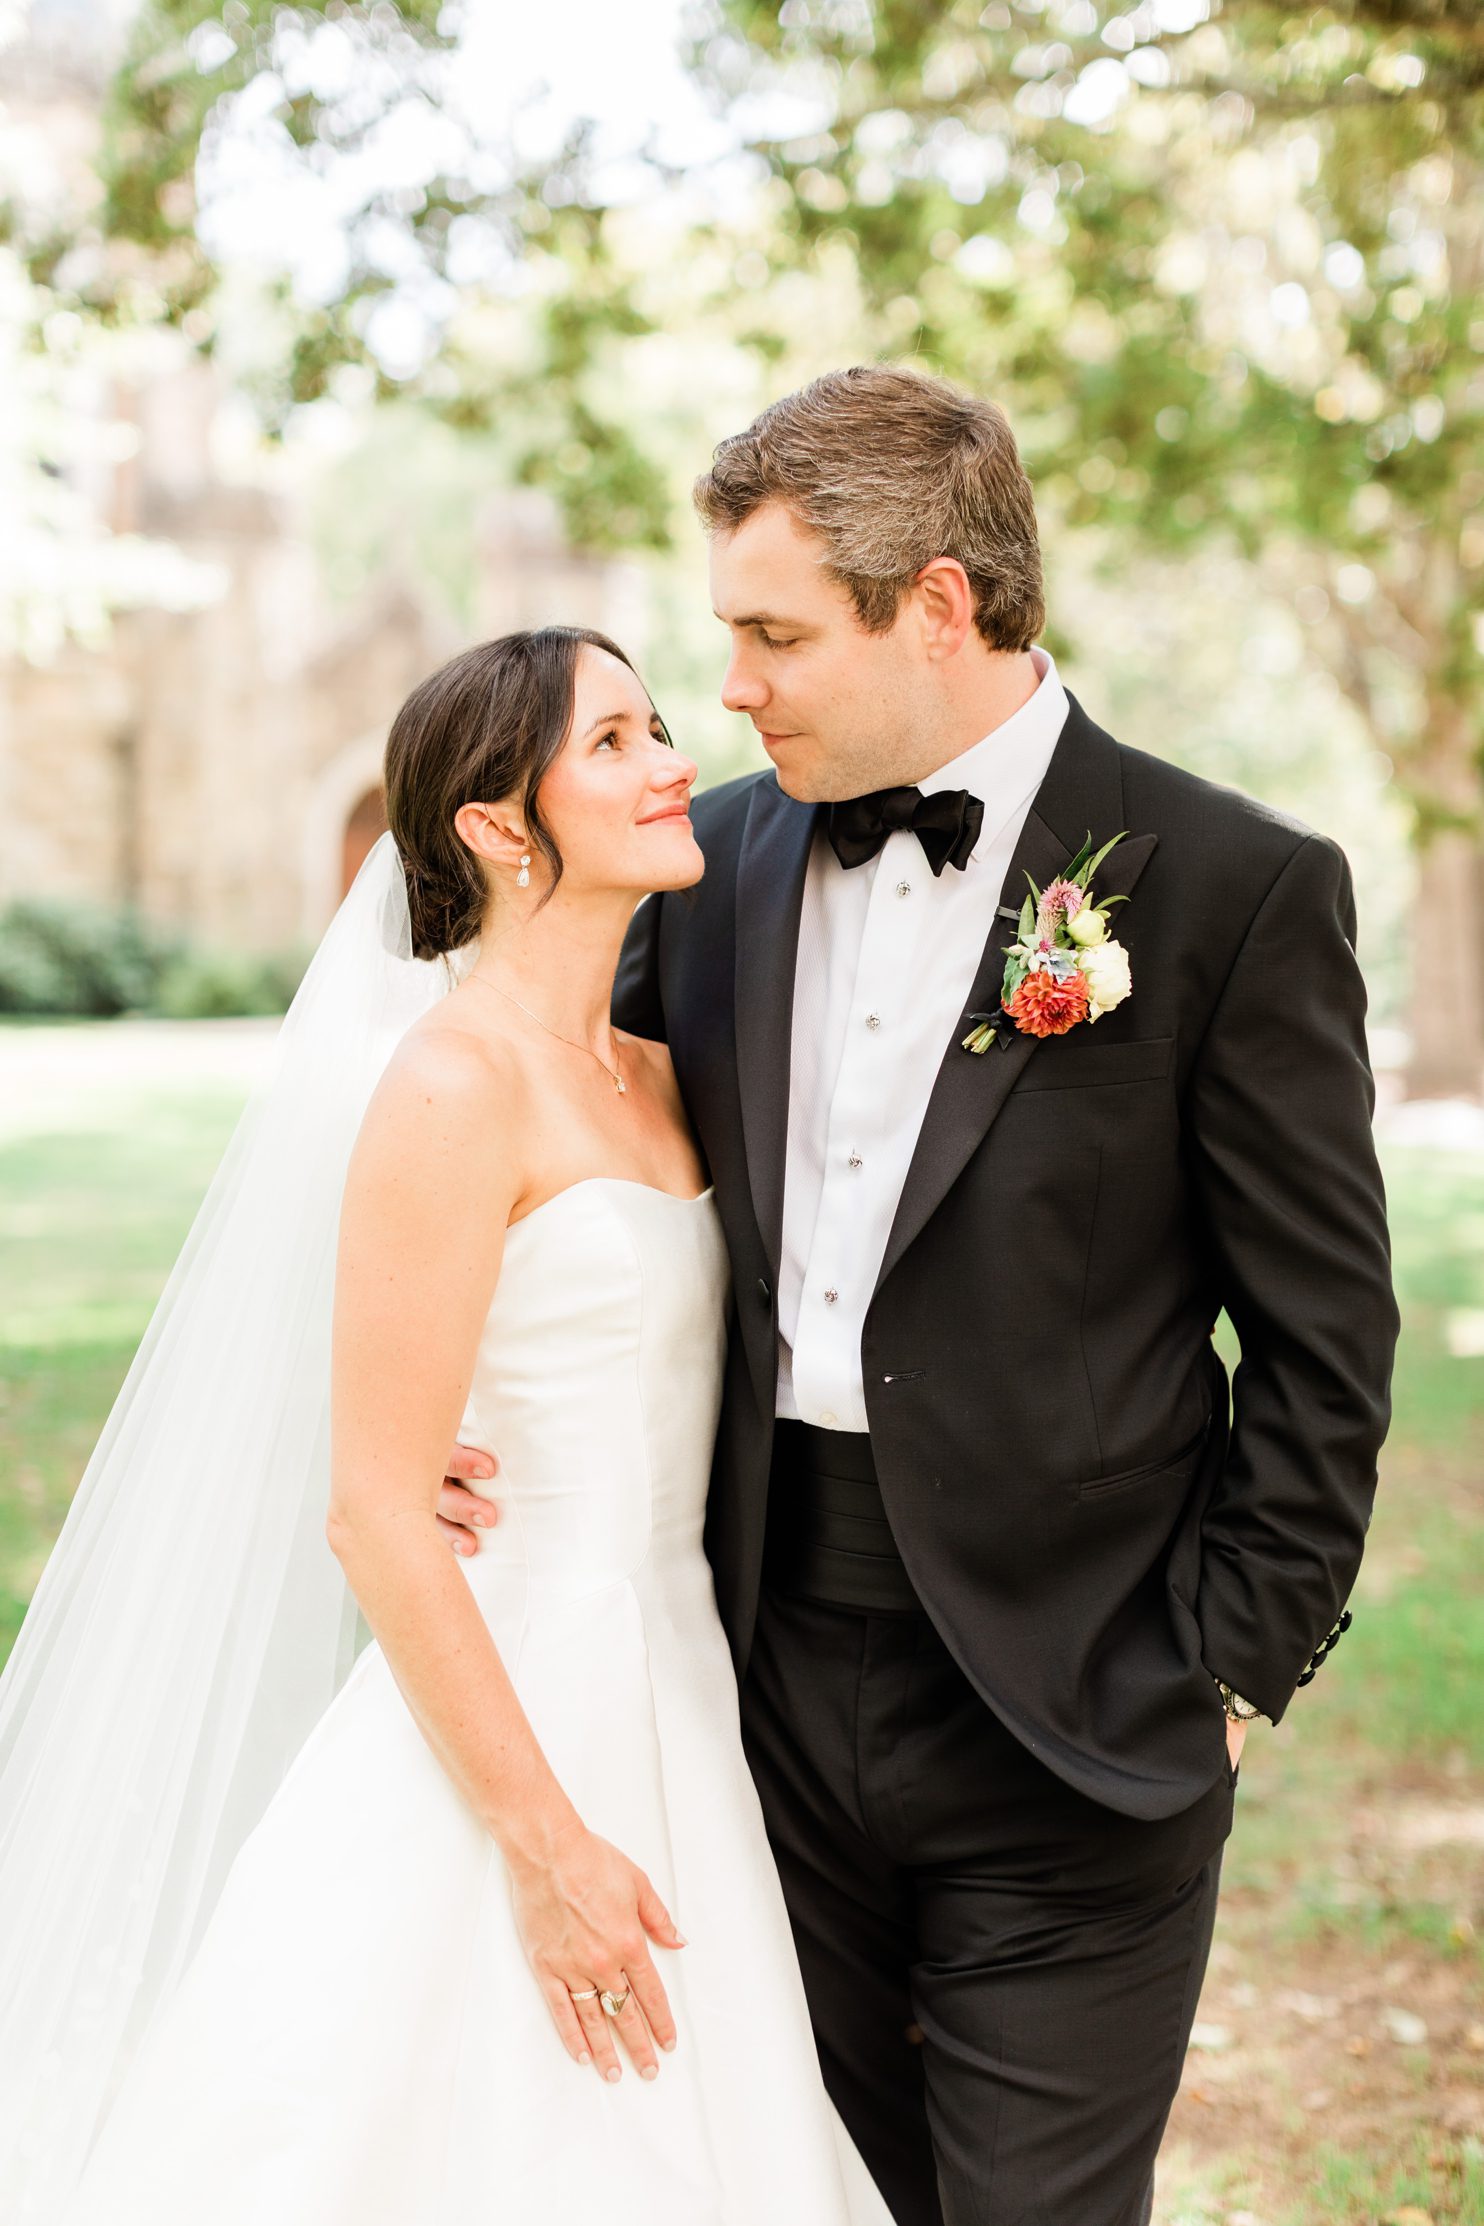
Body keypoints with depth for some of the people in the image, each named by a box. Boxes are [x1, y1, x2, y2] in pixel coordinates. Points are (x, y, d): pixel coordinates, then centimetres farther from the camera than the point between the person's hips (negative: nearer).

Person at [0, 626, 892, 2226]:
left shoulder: (651, 1075, 9)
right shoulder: (455, 1085, -15)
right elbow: (375, 1512, -18)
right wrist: (543, 1843, -18)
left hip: (664, 1702, 8)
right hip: (504, 1708, -8)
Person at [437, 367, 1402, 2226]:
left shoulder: (1233, 888, -9)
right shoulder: (718, 860, 5)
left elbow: (1325, 1339, -6)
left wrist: (1229, 1674, -7)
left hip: (1067, 1720, -4)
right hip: (779, 1685, 5)